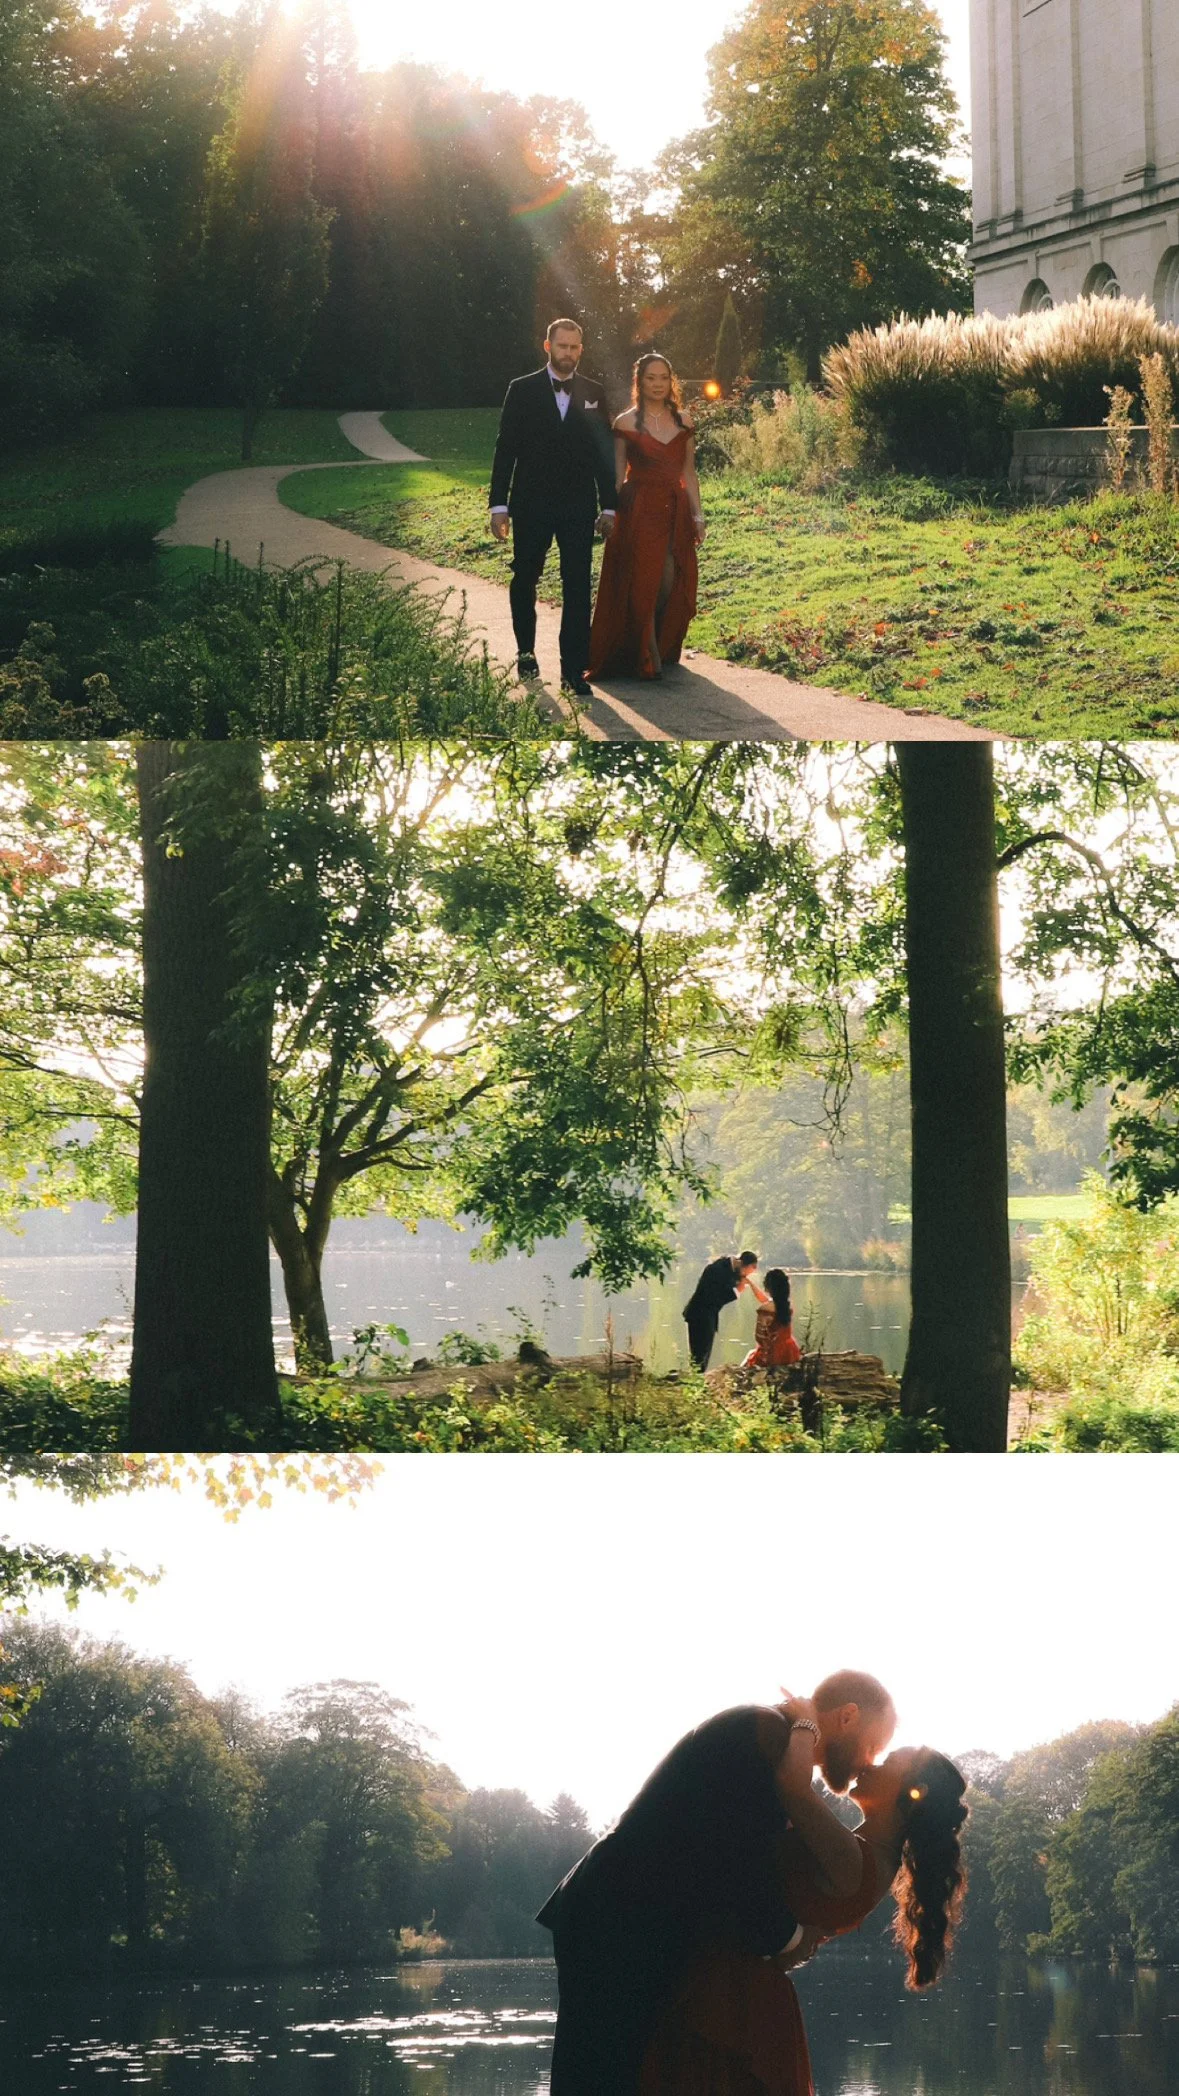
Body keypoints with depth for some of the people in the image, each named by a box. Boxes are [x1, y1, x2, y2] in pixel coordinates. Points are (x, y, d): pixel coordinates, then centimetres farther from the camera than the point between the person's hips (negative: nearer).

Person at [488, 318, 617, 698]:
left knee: (578, 590, -5)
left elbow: (603, 453, 9)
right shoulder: (522, 391, 1)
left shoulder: (593, 394, 7)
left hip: (579, 507, 1)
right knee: (524, 581, 11)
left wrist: (608, 507, 5)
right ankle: (526, 652, 34)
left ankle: (574, 672, -5)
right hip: (531, 506, -1)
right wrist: (499, 505, -5)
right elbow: (505, 449, 0)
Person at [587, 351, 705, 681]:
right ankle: (645, 658, 4)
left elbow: (688, 473, 12)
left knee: (672, 585, 1)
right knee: (641, 584, -4)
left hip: (675, 512, 3)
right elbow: (617, 475, 0)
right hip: (639, 512, -3)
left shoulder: (683, 422, 8)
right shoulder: (626, 423, -2)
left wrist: (697, 514, 8)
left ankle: (663, 651, 18)